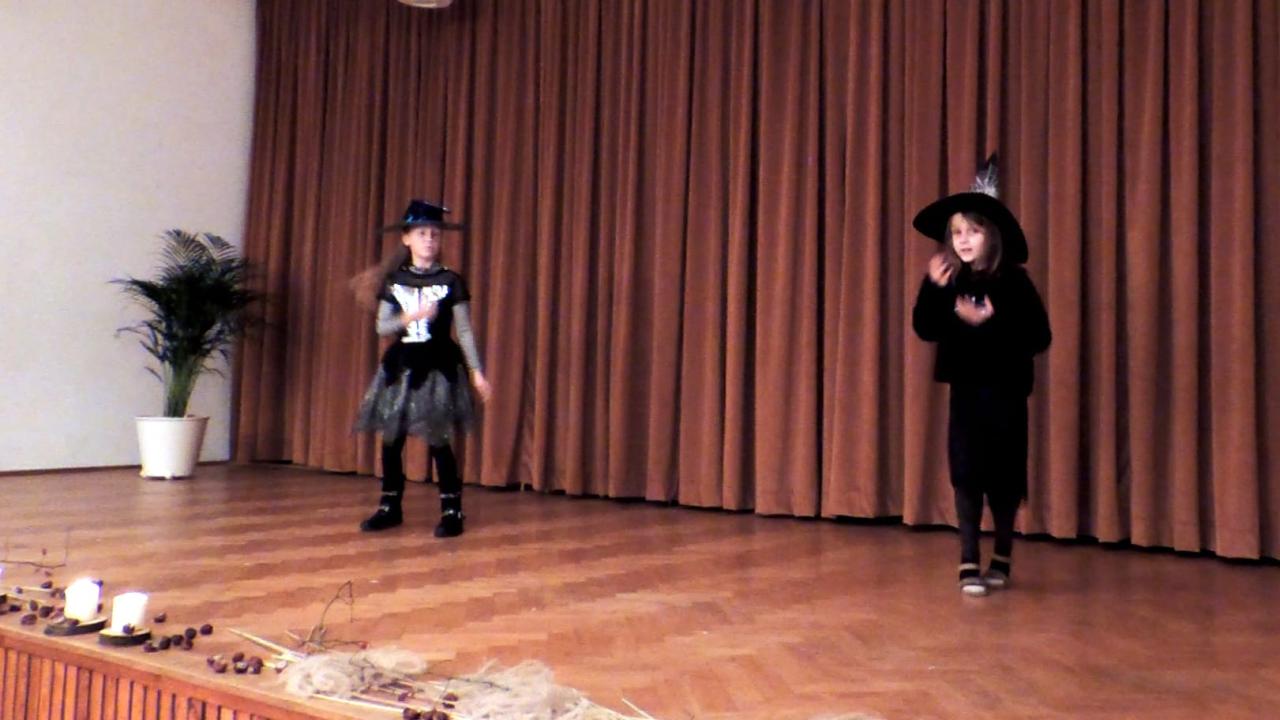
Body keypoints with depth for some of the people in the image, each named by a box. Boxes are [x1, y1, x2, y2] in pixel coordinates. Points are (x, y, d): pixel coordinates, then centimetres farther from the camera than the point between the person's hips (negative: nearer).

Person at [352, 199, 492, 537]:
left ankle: (451, 510, 5)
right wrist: (409, 317, -17)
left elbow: (465, 330, -2)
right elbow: (382, 326, 2)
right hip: (400, 366, 3)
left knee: (437, 440, -5)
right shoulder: (393, 281, 5)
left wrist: (476, 371, -7)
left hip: (438, 367, -3)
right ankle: (390, 507, 21)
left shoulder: (451, 281, -2)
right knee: (391, 438, 7)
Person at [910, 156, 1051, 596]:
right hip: (965, 390, 3)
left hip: (1005, 393, -3)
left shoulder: (1014, 281, -9)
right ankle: (969, 564, 5)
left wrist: (994, 322, -24)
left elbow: (1040, 338, -13)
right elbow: (926, 330, 0)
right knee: (966, 474, -2)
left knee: (1003, 477, 6)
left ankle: (1002, 560, 23)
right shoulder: (951, 281, 3)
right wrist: (933, 288, -12)